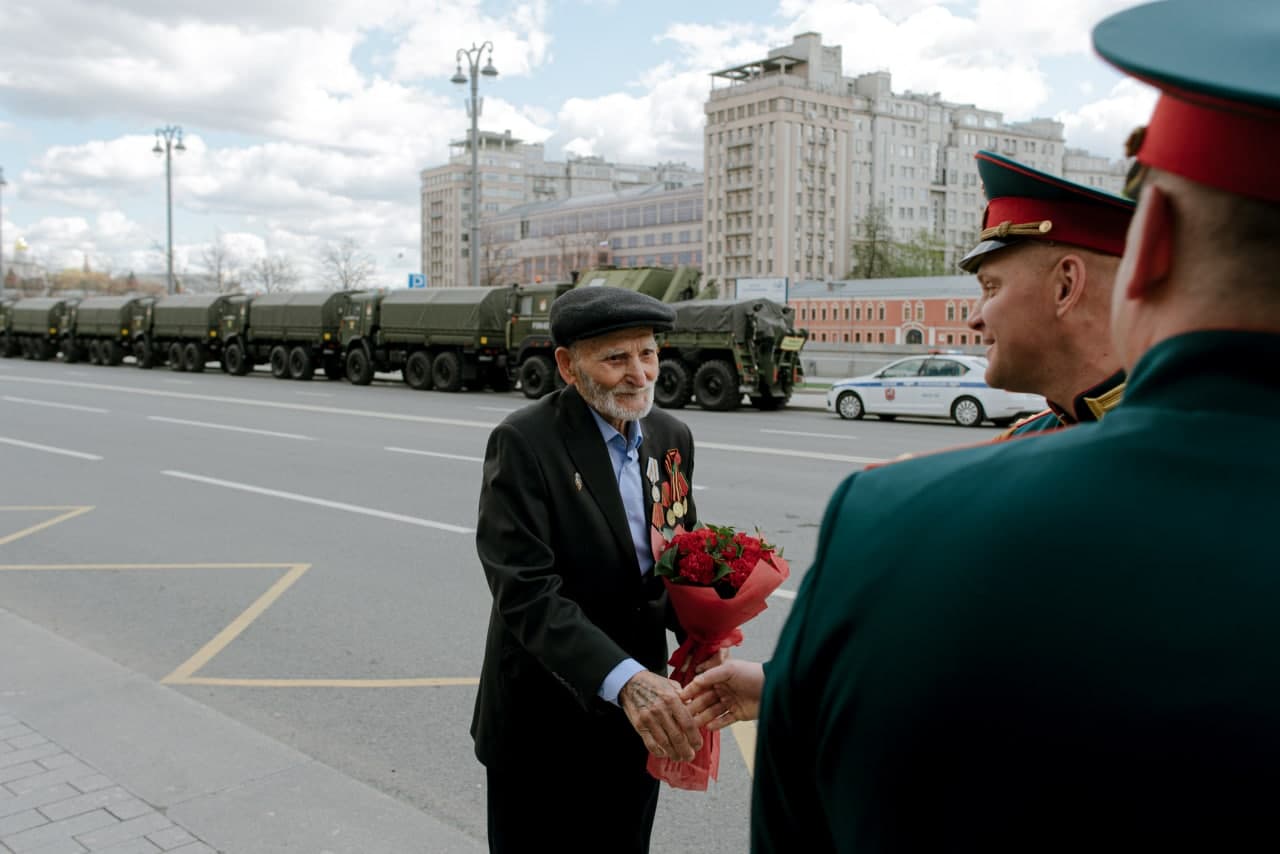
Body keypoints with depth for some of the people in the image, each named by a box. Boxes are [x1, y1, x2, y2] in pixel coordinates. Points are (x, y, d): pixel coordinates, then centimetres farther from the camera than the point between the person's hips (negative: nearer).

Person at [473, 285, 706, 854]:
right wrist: (624, 679, -37)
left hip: (638, 718, 6)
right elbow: (525, 592, -25)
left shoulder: (671, 437, 3)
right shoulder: (523, 443, -17)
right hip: (544, 725, -5)